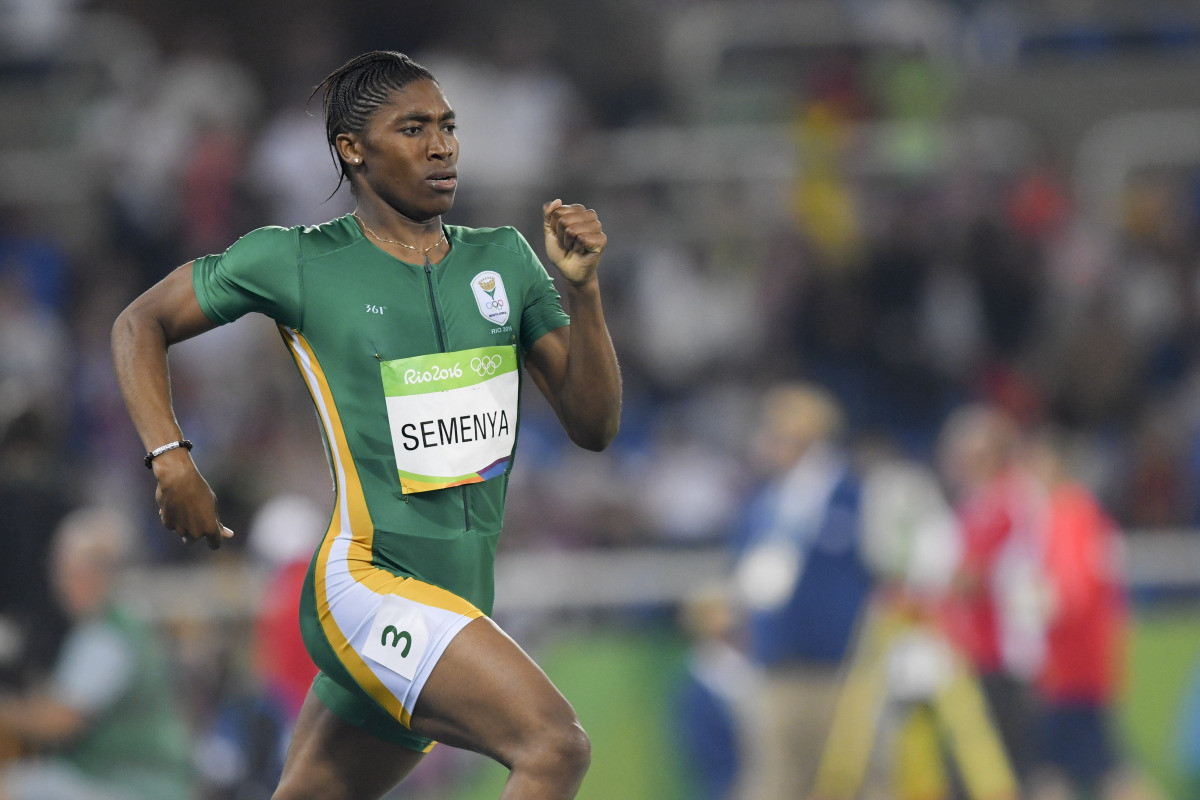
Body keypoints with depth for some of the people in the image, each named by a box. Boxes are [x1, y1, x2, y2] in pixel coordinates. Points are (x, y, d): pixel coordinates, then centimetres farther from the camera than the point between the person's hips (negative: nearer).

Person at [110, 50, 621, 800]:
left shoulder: (503, 260, 11)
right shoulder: (296, 262, -2)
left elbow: (593, 426, 8)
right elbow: (141, 324, 11)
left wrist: (583, 289, -6)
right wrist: (171, 459, -2)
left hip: (459, 606, 6)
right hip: (368, 585, -6)